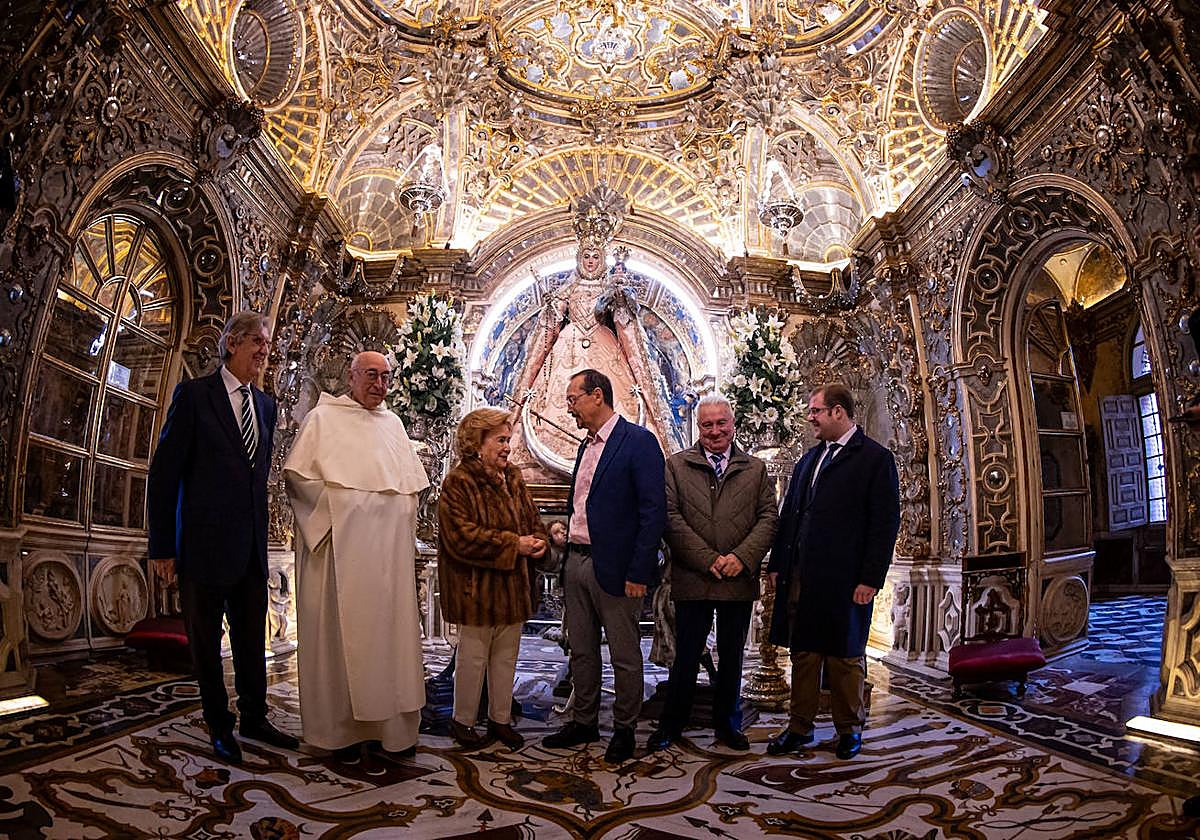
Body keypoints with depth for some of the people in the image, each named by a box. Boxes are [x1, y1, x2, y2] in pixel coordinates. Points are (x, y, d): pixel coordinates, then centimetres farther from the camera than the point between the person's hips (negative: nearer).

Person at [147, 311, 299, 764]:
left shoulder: (265, 404, 10)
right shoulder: (194, 394, -6)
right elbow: (164, 471, -6)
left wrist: (259, 530, 11)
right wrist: (162, 546, -8)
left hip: (250, 543, 5)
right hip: (204, 540, -5)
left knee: (251, 637, 13)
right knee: (206, 640, 10)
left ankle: (254, 718, 27)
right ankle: (219, 726, 25)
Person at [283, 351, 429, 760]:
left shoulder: (392, 422, 17)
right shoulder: (322, 419, 2)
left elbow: (412, 482, 21)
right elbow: (296, 474, -5)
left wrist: (407, 534, 10)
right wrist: (336, 505, -9)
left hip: (389, 546, 5)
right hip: (342, 544, -5)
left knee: (388, 630, 6)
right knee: (341, 629, 0)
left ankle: (389, 723, 14)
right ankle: (343, 729, 10)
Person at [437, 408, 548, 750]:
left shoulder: (513, 479, 10)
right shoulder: (457, 482, -12)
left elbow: (533, 520, 17)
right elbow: (461, 536, -20)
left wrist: (537, 541, -6)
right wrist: (513, 544, -20)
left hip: (513, 586, 7)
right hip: (476, 587, -7)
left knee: (506, 656, 14)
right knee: (473, 657, 6)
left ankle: (500, 719, 28)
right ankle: (463, 720, 24)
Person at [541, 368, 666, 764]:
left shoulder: (638, 441, -12)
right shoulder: (587, 445, 14)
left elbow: (654, 511, -16)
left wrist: (638, 572, -19)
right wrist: (565, 527, 6)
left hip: (614, 568, -8)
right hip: (577, 562, 8)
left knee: (624, 655, 7)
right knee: (581, 651, 16)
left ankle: (624, 729, 23)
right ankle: (583, 722, 31)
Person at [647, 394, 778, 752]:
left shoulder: (755, 468, 9)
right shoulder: (676, 465, 2)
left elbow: (768, 517, 2)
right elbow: (671, 517, -7)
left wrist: (742, 557, -13)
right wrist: (709, 559, -13)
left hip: (740, 581, 2)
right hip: (692, 580, -2)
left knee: (732, 658, 14)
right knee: (686, 656, 7)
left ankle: (727, 723, 31)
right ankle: (671, 724, 23)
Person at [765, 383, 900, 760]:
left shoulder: (876, 458, -5)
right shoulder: (810, 458, 14)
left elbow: (885, 524, -9)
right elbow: (789, 514, 14)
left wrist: (870, 579, -13)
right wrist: (777, 564, 9)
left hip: (844, 579, -5)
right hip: (799, 575, 5)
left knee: (845, 656, 9)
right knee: (803, 653, 12)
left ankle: (849, 729, 26)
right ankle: (799, 727, 24)